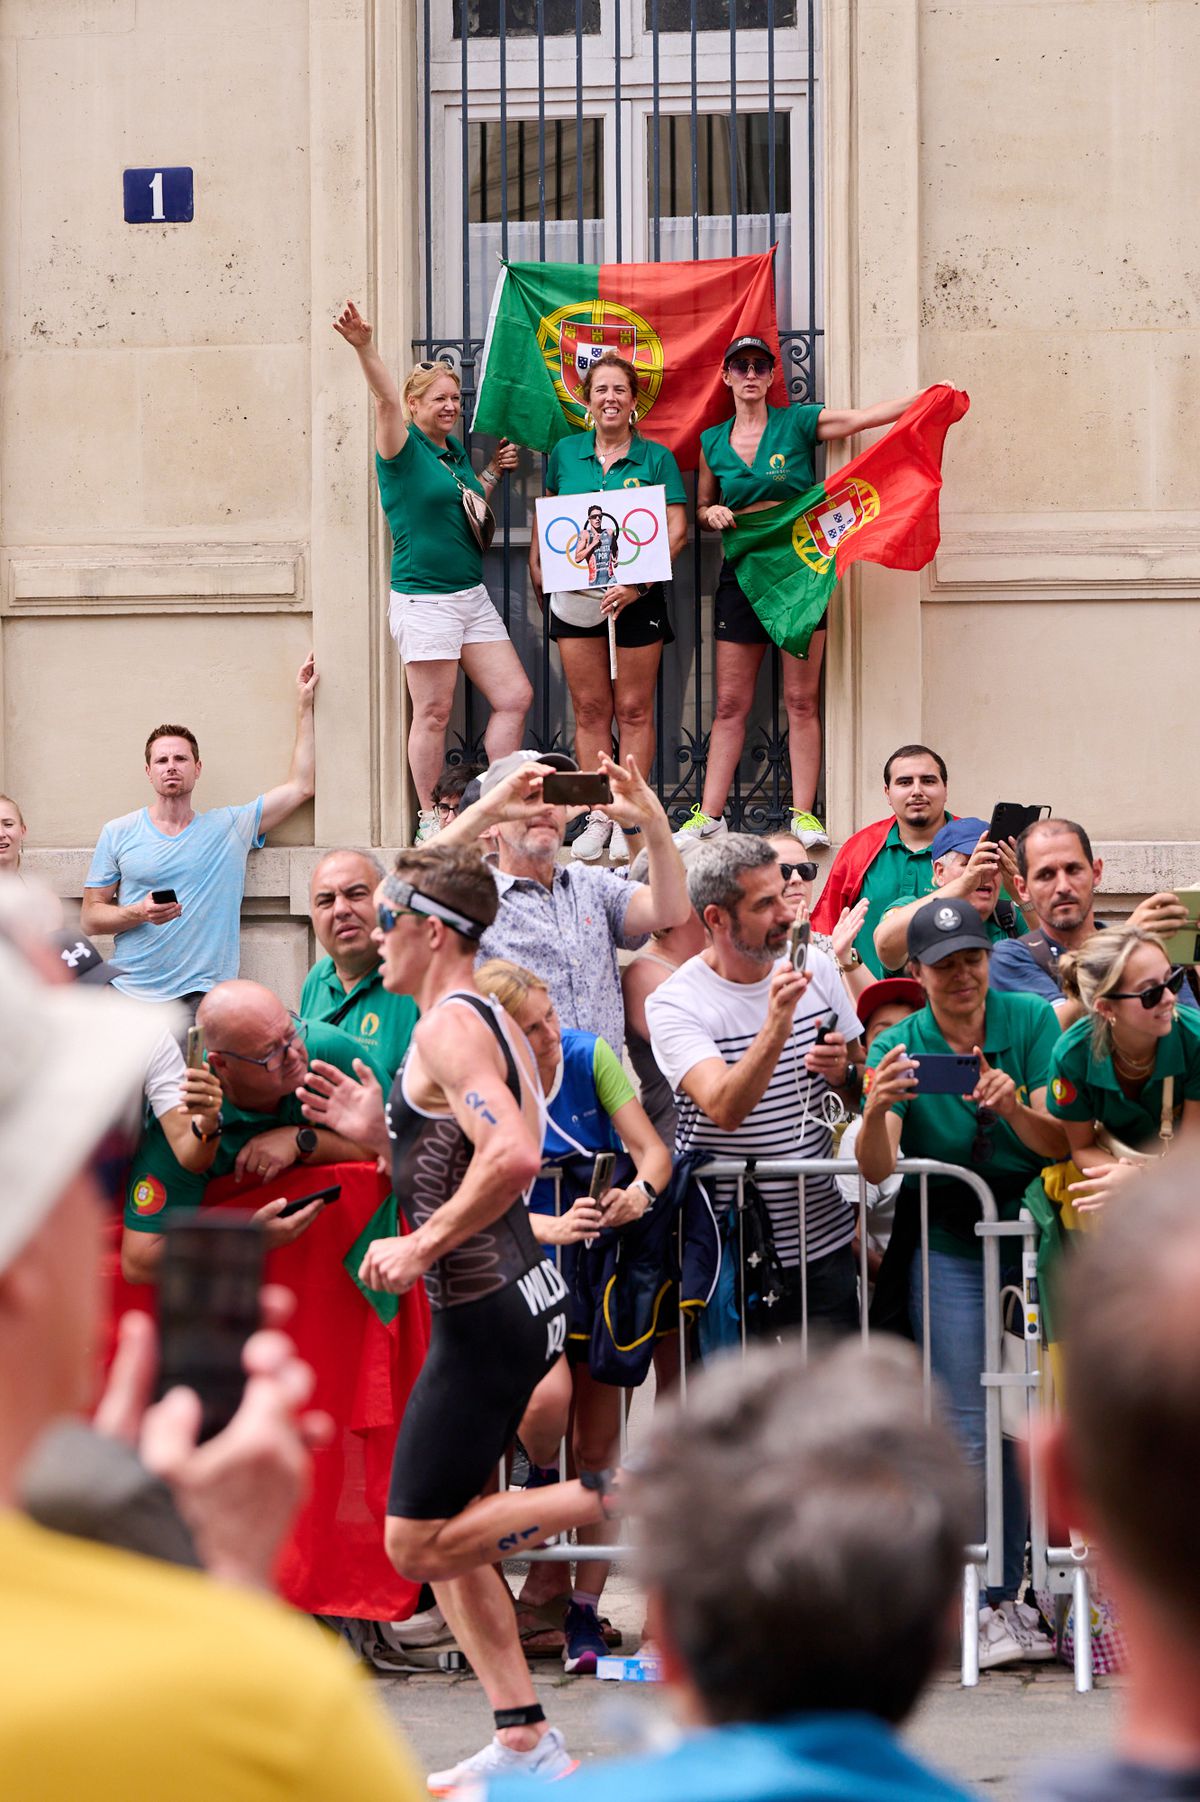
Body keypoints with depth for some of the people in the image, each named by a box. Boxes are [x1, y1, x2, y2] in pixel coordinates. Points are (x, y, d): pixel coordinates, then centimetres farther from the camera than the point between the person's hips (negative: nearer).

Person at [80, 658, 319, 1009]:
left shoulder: (229, 826, 11)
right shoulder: (119, 833, 10)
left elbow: (302, 785, 12)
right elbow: (89, 918, 10)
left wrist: (304, 706, 13)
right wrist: (139, 913, -10)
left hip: (198, 996, -1)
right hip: (127, 992, 1)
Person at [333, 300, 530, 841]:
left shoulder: (456, 451, 14)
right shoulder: (404, 449, -8)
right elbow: (386, 400, -26)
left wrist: (492, 473, 15)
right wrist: (364, 347, -43)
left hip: (471, 594, 8)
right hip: (423, 599, -8)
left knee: (514, 698, 4)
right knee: (433, 713, -3)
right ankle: (429, 821, 6)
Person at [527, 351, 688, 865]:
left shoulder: (655, 458, 0)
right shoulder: (566, 453, 8)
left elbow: (676, 531, -6)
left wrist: (637, 583, -17)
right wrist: (537, 568, 3)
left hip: (637, 597, -2)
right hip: (576, 597, 2)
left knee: (634, 710, 0)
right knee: (590, 710, 4)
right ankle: (597, 816, 8)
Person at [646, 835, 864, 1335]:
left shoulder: (815, 969, 4)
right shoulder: (674, 1003, -12)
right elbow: (725, 1109, -27)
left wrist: (843, 1072, -8)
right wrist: (777, 1023, -38)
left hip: (823, 1241, 4)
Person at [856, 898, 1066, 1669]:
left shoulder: (1031, 1020, -5)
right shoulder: (900, 1045, -5)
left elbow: (1060, 1143, -11)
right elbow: (876, 1168, -16)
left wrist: (1014, 1107, -32)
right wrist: (876, 1109, -37)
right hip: (948, 1249, 0)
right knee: (971, 1432, -5)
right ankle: (997, 1606, 1)